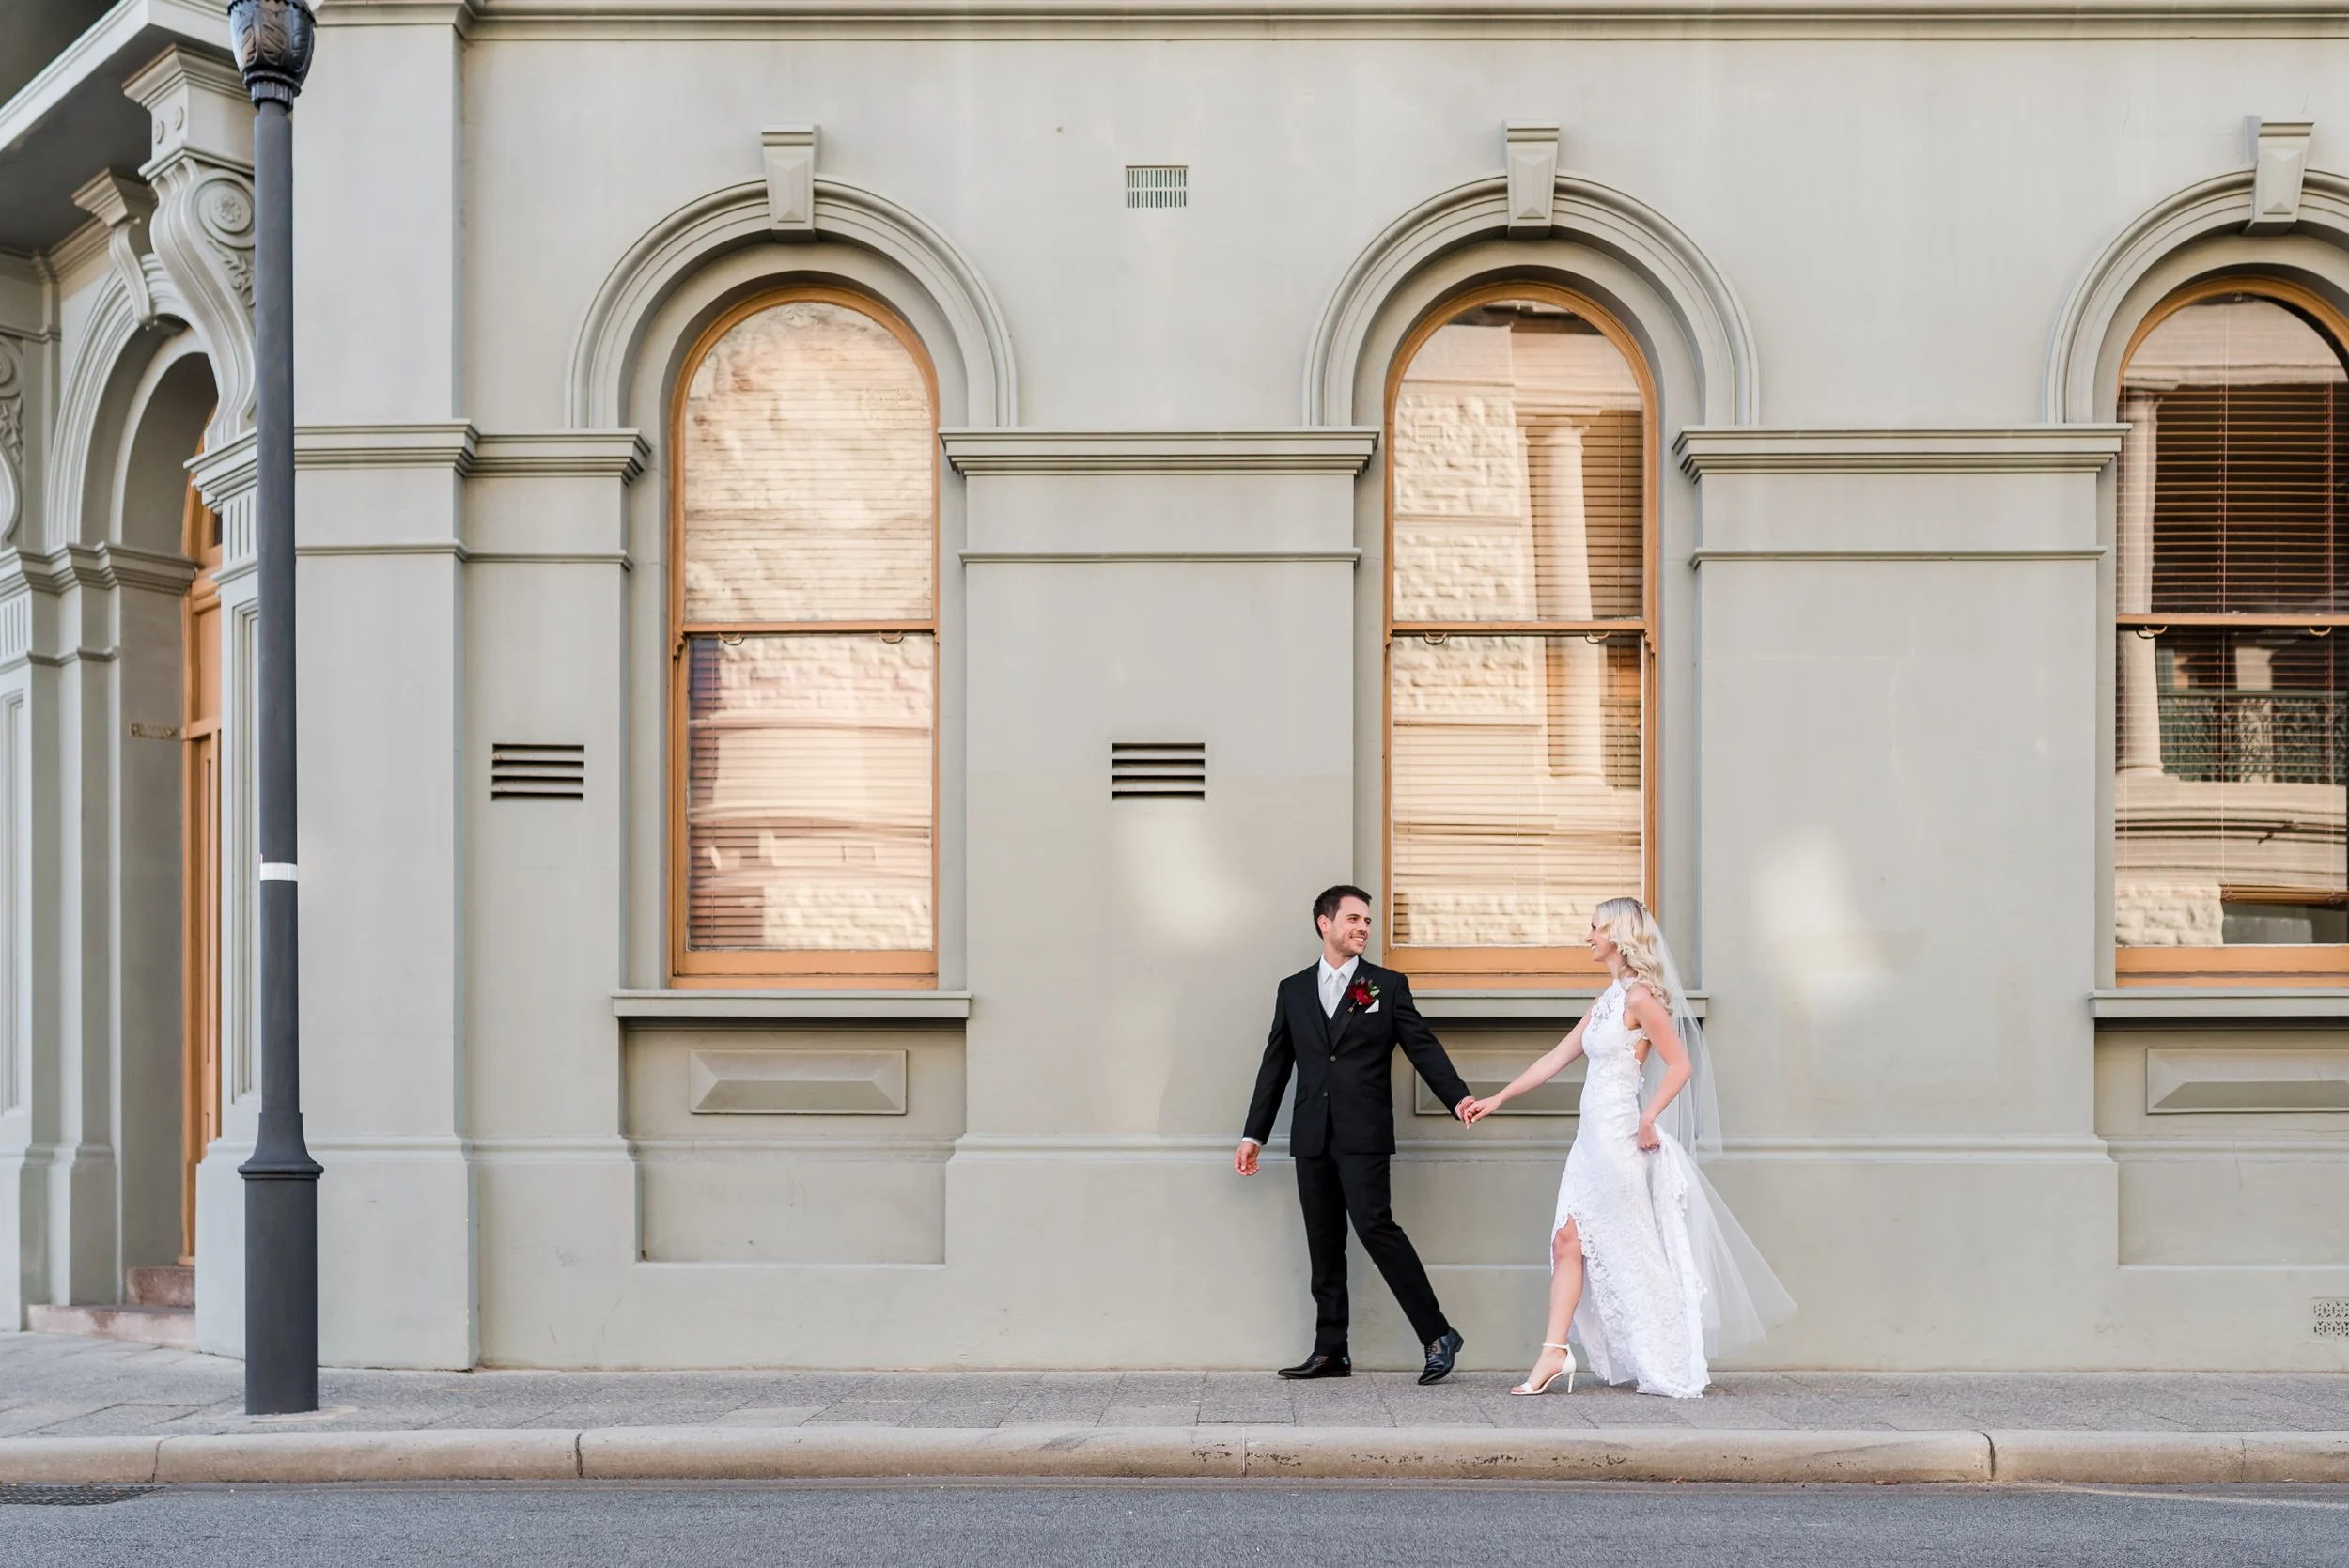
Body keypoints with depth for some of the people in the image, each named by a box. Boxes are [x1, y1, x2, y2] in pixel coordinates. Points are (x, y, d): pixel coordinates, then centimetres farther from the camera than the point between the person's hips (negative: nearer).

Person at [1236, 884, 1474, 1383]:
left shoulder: (1387, 985, 6)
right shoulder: (1293, 990, 14)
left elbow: (1422, 1046, 1)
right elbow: (1275, 1065, 15)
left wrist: (1458, 1097, -14)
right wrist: (1254, 1135, 13)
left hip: (1363, 1134, -4)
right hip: (1312, 1136, 4)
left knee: (1374, 1224, -16)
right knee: (1324, 1244, 6)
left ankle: (1437, 1335, -9)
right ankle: (1330, 1351, 11)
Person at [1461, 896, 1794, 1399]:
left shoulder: (1639, 997, -11)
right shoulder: (1606, 1001, 15)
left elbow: (1680, 1065, -15)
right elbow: (1555, 1059, 19)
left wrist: (1647, 1120, -17)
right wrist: (1495, 1100, 19)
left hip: (1619, 1138, -9)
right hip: (1592, 1136, 9)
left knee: (1632, 1252, -1)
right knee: (1568, 1241, 2)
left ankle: (1671, 1370, 9)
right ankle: (1554, 1354, 1)